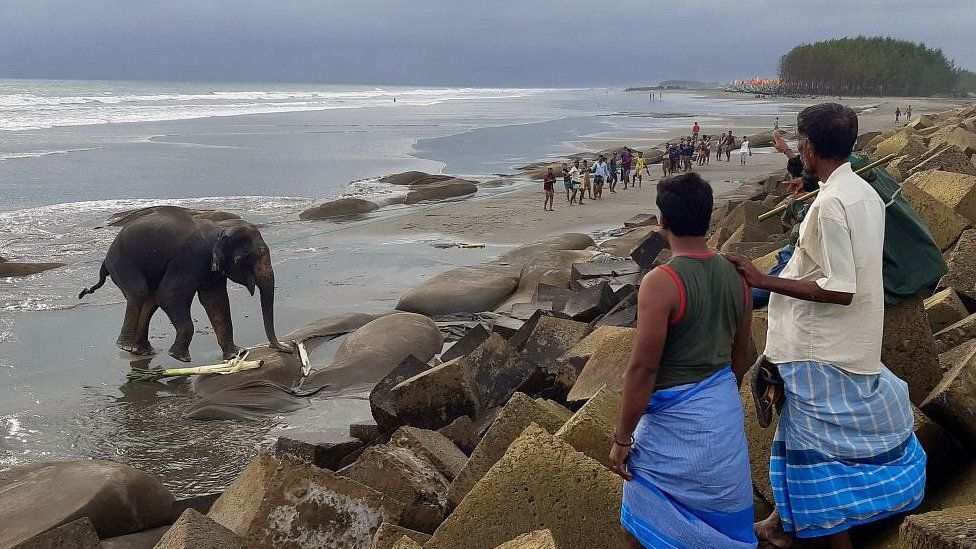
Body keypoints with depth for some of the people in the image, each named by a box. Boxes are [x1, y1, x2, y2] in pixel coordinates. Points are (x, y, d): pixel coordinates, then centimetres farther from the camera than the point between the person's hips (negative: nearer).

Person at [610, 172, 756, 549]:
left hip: (674, 420, -7)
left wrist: (622, 439, -12)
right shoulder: (734, 275, 1)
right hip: (726, 415, 7)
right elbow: (740, 356, 12)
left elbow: (643, 367, -20)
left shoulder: (660, 283, -21)